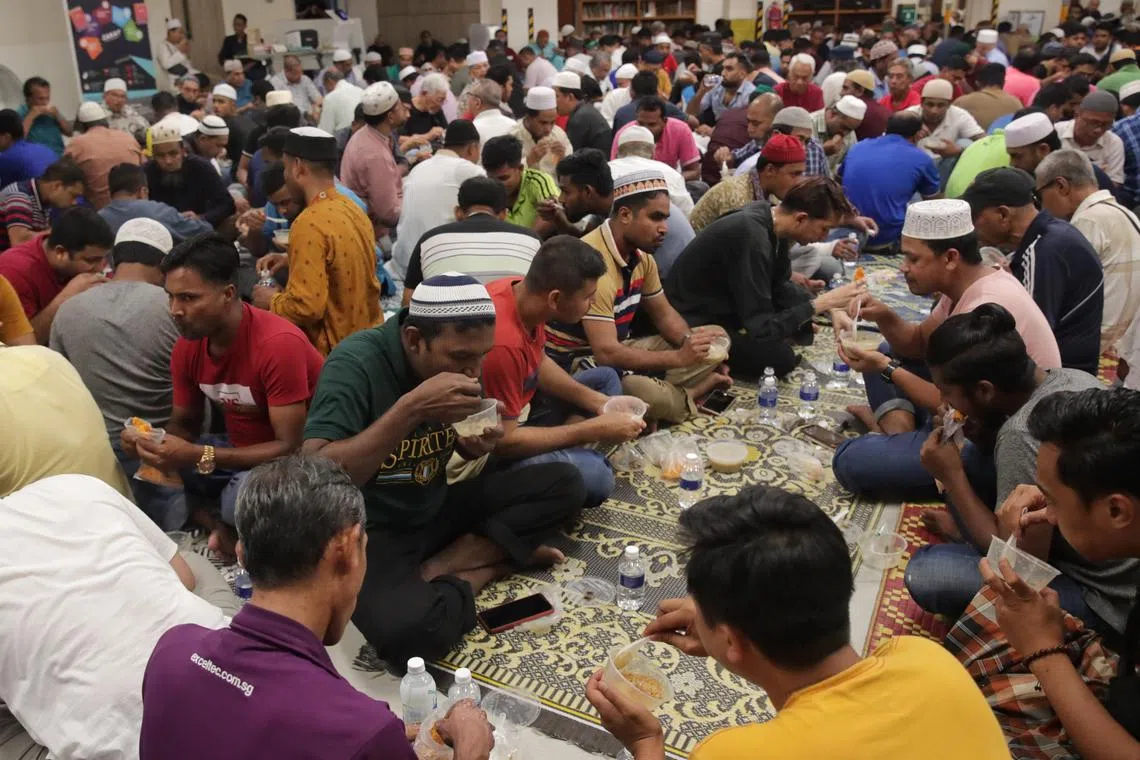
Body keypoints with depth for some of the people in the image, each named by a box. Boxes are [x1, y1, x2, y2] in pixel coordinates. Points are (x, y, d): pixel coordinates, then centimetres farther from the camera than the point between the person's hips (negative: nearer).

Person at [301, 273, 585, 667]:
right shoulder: (355, 363, -23)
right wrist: (411, 407, -36)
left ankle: (437, 570, -9)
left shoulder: (458, 359, -3)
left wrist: (474, 444, -10)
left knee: (564, 483, -7)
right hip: (371, 533, -6)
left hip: (437, 511, 7)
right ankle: (490, 565, -6)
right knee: (408, 631, -37)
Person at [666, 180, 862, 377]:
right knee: (780, 358, -22)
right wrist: (822, 303, -23)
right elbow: (761, 329, -29)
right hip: (694, 323, -9)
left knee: (802, 326, 4)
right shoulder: (752, 238, -32)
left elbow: (782, 287, 9)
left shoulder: (773, 222, -5)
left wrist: (829, 308, -5)